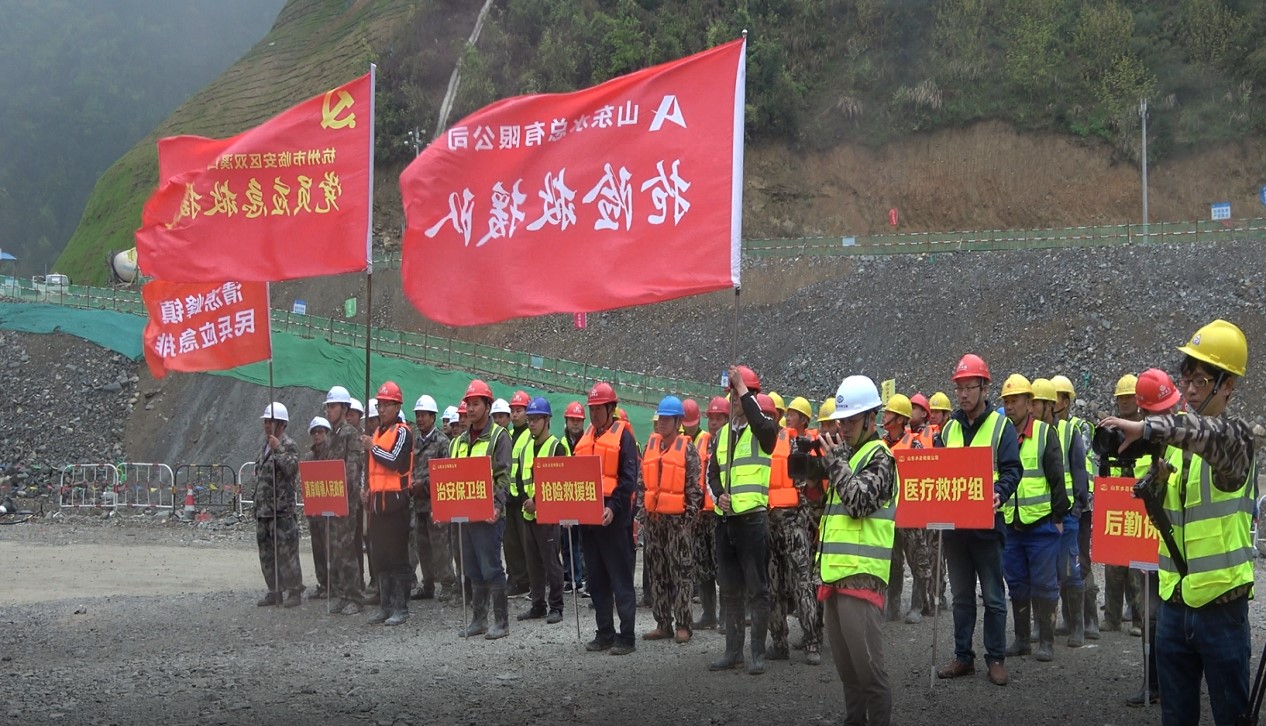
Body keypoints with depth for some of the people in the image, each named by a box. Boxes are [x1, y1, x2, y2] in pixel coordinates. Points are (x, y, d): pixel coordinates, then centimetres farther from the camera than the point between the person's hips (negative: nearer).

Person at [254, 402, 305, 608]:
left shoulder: (289, 445, -7)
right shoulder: (266, 446, 18)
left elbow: (292, 468, -23)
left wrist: (279, 449, -25)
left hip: (282, 509, -9)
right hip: (263, 510, 9)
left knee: (286, 552, -7)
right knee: (267, 553, 11)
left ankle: (294, 591, -1)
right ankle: (274, 591, 18)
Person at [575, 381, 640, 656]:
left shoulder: (622, 435, -4)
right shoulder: (586, 438, 16)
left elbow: (629, 478, -10)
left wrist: (613, 506, -21)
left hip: (614, 519, -7)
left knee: (621, 580, -4)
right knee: (596, 579, 10)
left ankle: (626, 637, -2)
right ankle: (604, 633, 17)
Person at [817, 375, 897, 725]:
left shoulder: (879, 458, -5)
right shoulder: (847, 454, 20)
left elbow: (858, 501, -19)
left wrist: (835, 459, -11)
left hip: (861, 574, -9)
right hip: (835, 572, 9)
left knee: (866, 660, -7)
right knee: (843, 660, 13)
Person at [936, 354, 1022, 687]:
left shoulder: (1001, 426, -1)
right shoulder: (949, 428, 13)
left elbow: (1012, 470, -8)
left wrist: (999, 493, -27)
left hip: (986, 522, -5)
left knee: (992, 596, 1)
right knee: (961, 595, 11)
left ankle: (996, 658, 8)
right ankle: (963, 656, 17)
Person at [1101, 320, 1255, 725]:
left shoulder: (1236, 435, -8)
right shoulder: (1175, 438, 10)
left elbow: (1216, 435, -32)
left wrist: (1147, 428, -40)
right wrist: (1152, 476, -3)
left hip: (1221, 604, -6)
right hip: (1175, 600, 6)